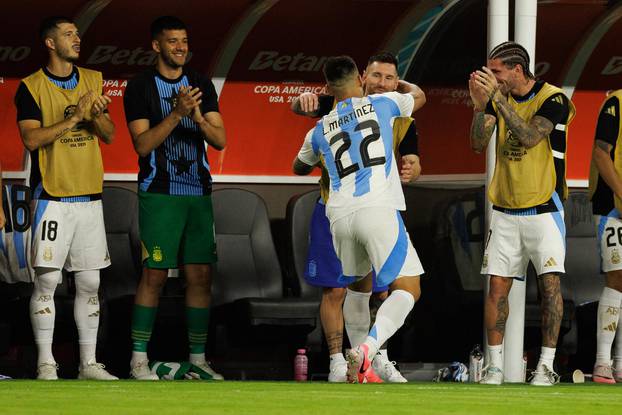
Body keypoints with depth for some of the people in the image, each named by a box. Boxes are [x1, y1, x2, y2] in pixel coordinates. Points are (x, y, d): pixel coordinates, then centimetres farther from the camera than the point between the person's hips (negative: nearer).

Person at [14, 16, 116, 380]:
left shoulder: (93, 81, 12)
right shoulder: (31, 87, -3)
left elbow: (110, 136, 12)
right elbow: (31, 139, -13)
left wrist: (97, 115, -9)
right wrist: (74, 117, -18)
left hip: (90, 196, 5)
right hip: (52, 197, -4)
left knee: (90, 282, 5)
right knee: (47, 280, -6)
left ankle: (89, 363, 9)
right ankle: (46, 362, -1)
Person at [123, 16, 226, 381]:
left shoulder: (201, 85, 10)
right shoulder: (141, 87, -2)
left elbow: (220, 141, 5)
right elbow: (142, 145, -10)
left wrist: (199, 118, -14)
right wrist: (176, 113, -21)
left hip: (199, 192, 4)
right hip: (159, 195, -4)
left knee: (201, 275, 3)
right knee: (155, 275, -6)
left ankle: (198, 359, 9)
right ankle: (139, 359, -1)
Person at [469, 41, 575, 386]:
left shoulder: (552, 99, -10)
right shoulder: (497, 99, 6)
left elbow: (529, 137, -23)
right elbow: (477, 144, -3)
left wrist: (498, 99, -27)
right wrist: (480, 106, -18)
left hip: (544, 208, -4)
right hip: (505, 211, 4)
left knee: (549, 283, -9)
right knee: (497, 286, -1)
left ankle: (546, 366, -6)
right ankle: (495, 366, 3)